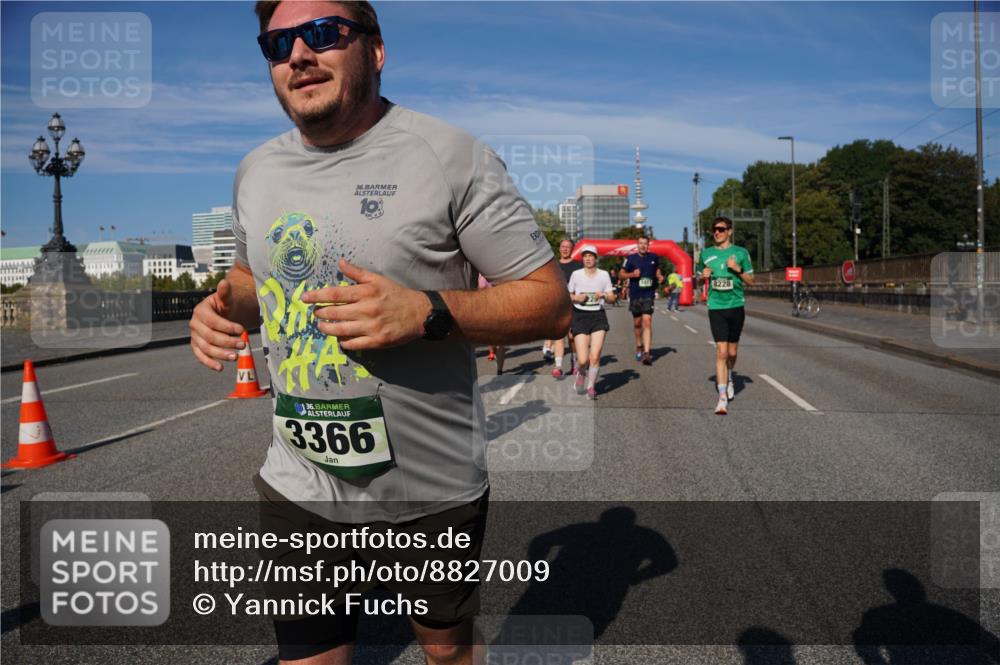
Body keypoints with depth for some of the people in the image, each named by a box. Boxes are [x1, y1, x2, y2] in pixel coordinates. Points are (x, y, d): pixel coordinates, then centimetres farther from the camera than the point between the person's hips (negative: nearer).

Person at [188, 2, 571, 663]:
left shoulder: (452, 157, -13)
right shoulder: (257, 172, 5)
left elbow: (551, 303, -13)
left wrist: (427, 312, -28)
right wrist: (226, 305, -1)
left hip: (431, 491, -3)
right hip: (298, 486, 4)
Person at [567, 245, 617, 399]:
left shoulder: (604, 275, 4)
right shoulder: (576, 274, 2)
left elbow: (612, 298, 6)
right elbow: (568, 295, 12)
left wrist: (604, 295, -15)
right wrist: (577, 298, -9)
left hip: (598, 316, 1)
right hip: (580, 316, -1)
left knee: (595, 356, -10)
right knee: (583, 360, -8)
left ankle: (591, 386, 11)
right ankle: (581, 373, 29)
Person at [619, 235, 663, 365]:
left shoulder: (654, 257, 5)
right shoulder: (631, 258, -1)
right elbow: (622, 273, 6)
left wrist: (659, 276, 2)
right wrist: (632, 274, -12)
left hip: (648, 294, -1)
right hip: (635, 294, 1)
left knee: (647, 322, -14)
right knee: (637, 323, 13)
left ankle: (646, 353, -19)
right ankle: (639, 346, 37)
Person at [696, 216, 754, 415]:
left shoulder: (741, 253, 2)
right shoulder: (706, 254, 7)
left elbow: (751, 281, 5)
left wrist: (738, 269, -13)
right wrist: (703, 276, -6)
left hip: (736, 307, 1)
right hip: (716, 308, 0)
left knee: (732, 352, 12)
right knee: (721, 351, -10)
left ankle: (728, 377, 44)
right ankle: (722, 397, -9)